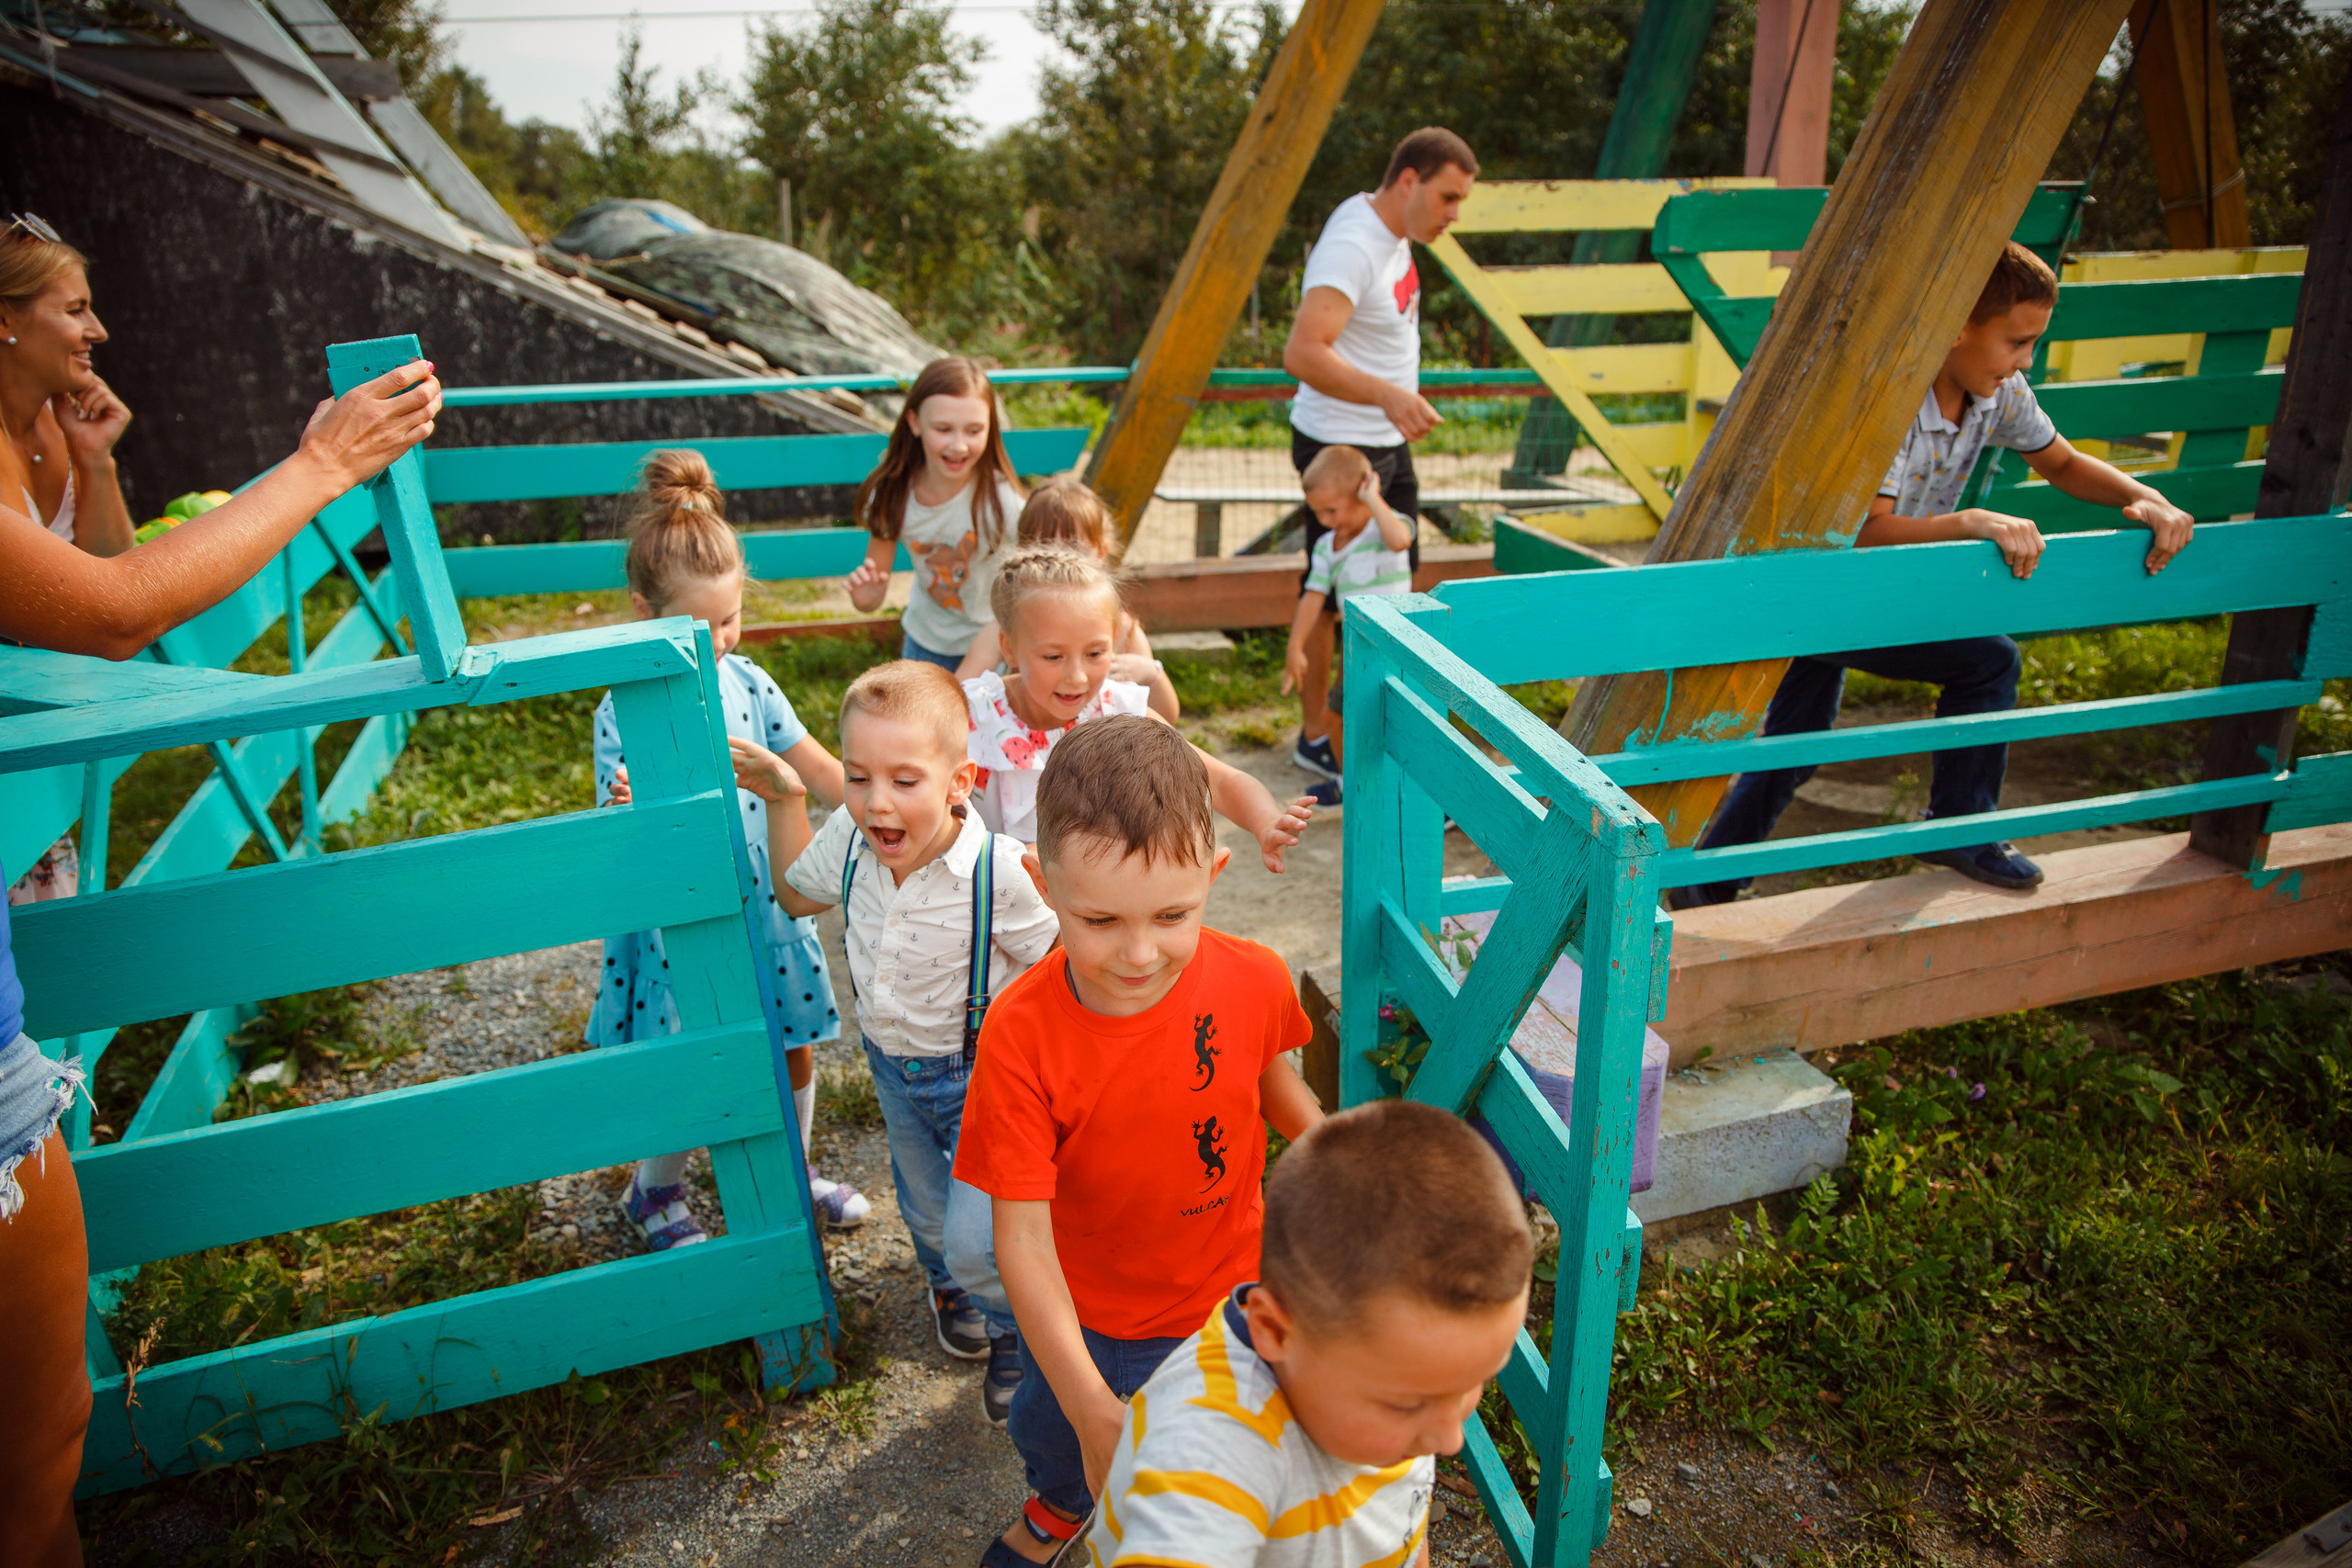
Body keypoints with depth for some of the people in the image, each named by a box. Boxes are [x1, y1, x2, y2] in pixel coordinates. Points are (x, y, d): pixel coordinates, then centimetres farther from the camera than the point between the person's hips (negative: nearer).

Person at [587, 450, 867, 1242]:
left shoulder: (748, 682, -3)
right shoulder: (624, 713, -16)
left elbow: (821, 772, 4)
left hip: (766, 904, 5)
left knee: (794, 1047, 17)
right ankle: (655, 1191, 38)